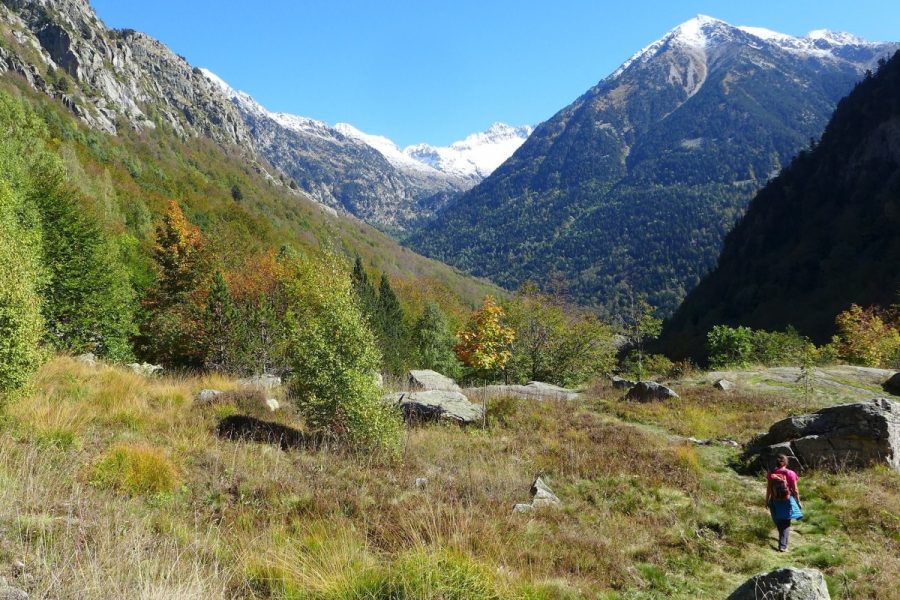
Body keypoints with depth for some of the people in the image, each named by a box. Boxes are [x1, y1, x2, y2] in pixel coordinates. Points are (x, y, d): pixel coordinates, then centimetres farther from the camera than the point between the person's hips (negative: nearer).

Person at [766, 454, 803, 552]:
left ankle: (783, 538, 44)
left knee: (779, 522, 23)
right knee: (786, 524, 7)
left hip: (775, 502, 2)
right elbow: (795, 490, -9)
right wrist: (798, 502, 3)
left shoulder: (771, 474, -9)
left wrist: (767, 501, 7)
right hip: (787, 501, -2)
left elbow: (768, 489, -5)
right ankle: (782, 545, 0)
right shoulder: (790, 474, -14)